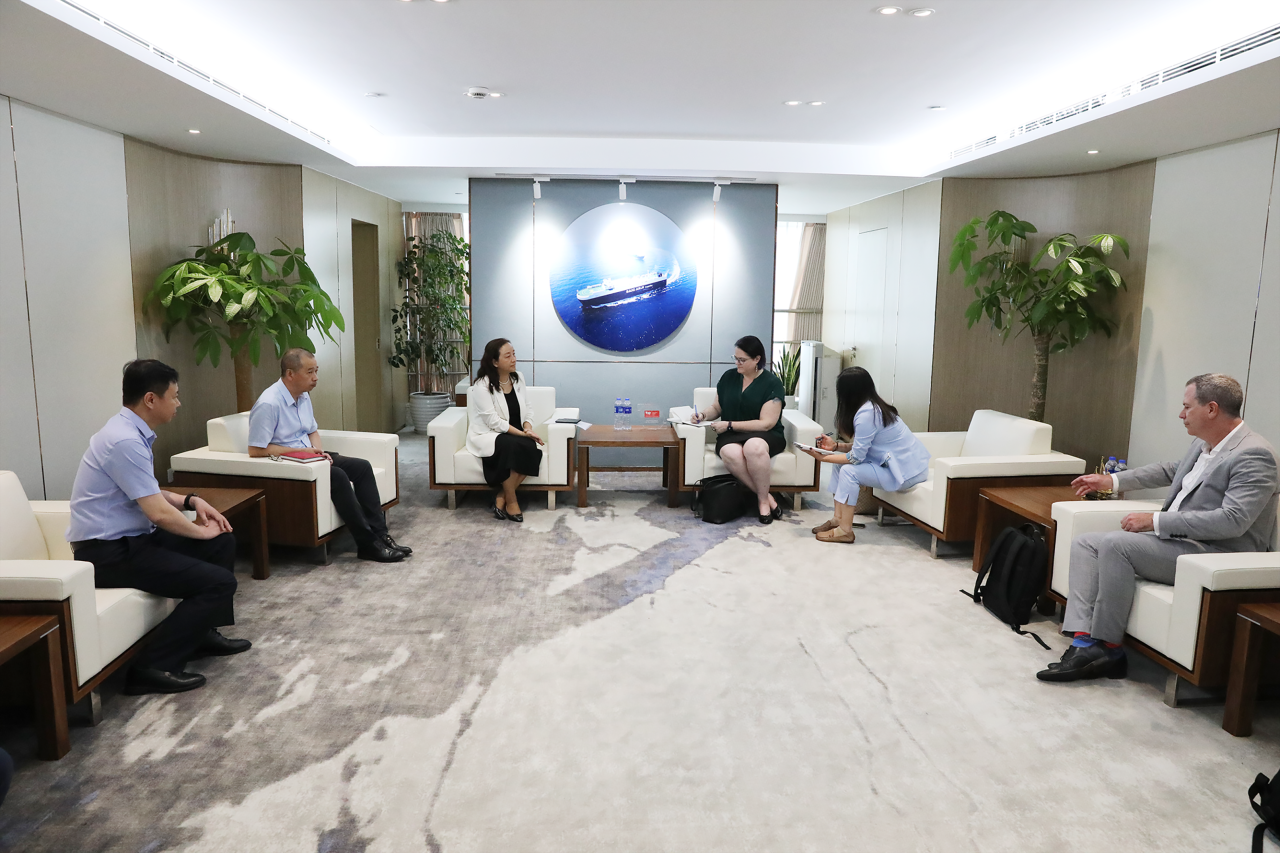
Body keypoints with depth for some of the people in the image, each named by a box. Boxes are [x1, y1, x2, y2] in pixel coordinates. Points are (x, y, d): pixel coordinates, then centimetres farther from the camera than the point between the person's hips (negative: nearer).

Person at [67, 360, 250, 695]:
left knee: (223, 543, 11)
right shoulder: (125, 441, -23)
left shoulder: (131, 431, 8)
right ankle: (152, 667, -9)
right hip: (108, 552, -10)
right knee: (219, 582, -17)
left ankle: (202, 632, 21)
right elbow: (159, 513, -24)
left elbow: (149, 492, 22)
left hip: (130, 538, 10)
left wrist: (192, 500, 8)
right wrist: (201, 531, -7)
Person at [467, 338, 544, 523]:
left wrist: (528, 427, -10)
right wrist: (522, 433, -23)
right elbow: (494, 422, -19)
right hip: (487, 435, -5)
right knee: (512, 446, -36)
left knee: (531, 449, -28)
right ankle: (511, 501, -18)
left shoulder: (518, 378, 6)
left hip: (515, 436, 6)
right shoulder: (482, 386, -14)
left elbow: (527, 408, 11)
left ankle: (501, 497, -12)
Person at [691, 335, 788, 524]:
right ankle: (766, 496, -20)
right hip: (731, 436, 3)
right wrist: (704, 415, -5)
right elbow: (717, 408, 18)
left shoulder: (772, 384, -5)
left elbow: (766, 424, -12)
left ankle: (762, 499, -20)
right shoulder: (728, 377, 8)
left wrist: (729, 425, -17)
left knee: (754, 447, -42)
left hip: (764, 436, -3)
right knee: (730, 453, -37)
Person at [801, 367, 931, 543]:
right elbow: (861, 446, 11)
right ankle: (838, 519, 7)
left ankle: (845, 530, -10)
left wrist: (823, 457, -9)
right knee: (840, 462, 4)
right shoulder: (873, 406, 5)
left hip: (906, 472, -10)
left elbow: (856, 457, -19)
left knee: (849, 470, -19)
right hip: (901, 462, 10)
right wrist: (836, 446, 1)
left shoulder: (866, 413, -23)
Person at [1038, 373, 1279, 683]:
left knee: (1115, 543, -27)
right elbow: (1172, 471, 31)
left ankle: (1107, 647, -15)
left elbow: (1233, 520, -26)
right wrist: (1113, 480, 29)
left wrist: (1156, 521, -25)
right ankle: (1084, 643, -15)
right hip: (1175, 539, 10)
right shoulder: (1203, 444, 10)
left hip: (1215, 553, -9)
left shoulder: (1254, 456, -17)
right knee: (1084, 543, -3)